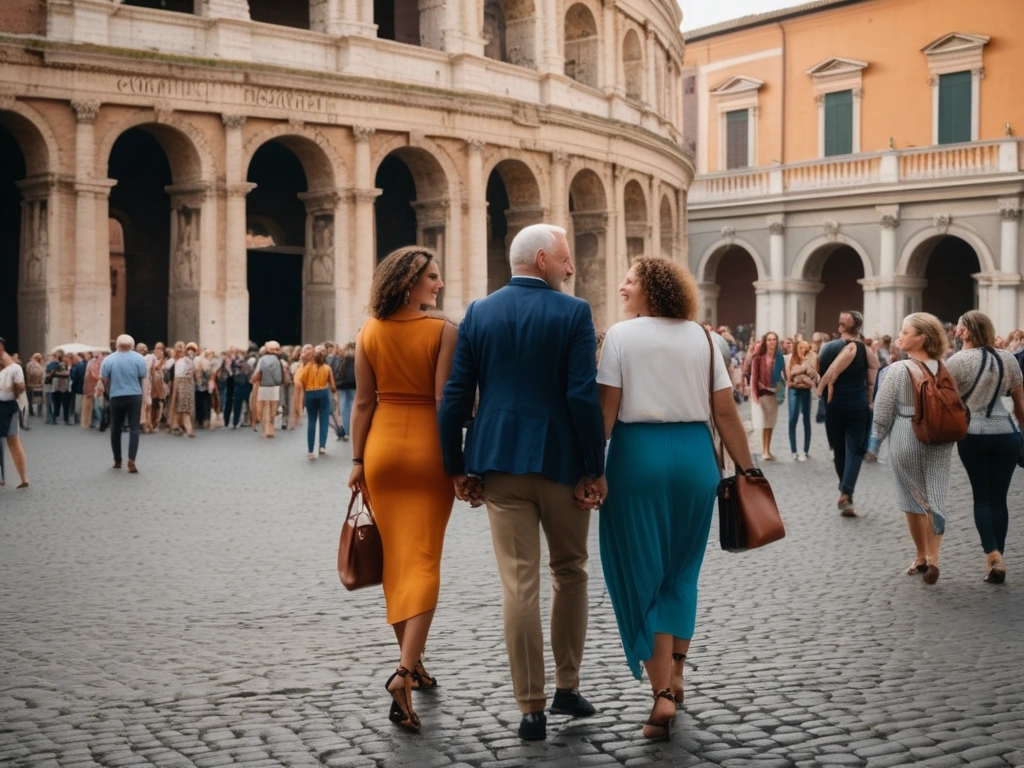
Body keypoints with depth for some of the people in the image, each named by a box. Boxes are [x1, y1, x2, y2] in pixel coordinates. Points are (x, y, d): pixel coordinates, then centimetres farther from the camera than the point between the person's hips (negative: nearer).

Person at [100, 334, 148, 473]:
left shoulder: (109, 359, -2)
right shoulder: (139, 358, -5)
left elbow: (104, 379, -1)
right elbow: (144, 377, -3)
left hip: (116, 397, 1)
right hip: (134, 397, -1)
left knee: (115, 429, 13)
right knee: (134, 428, -1)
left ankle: (117, 461, 19)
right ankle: (131, 460, -14)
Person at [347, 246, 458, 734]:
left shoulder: (369, 333, 2)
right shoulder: (443, 332, -10)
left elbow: (363, 403, 2)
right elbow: (445, 403, -13)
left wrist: (357, 460, 8)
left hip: (383, 447, 4)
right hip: (428, 451, -4)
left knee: (395, 557, 15)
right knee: (424, 562, 0)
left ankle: (412, 663, 27)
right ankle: (405, 671, -14)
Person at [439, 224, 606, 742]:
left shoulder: (479, 313, 3)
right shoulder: (573, 313, -7)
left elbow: (456, 395, 1)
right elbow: (583, 396, -14)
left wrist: (457, 467, 8)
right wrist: (595, 469, -7)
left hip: (500, 461, 2)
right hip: (561, 461, -2)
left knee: (519, 583, 3)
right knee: (570, 571, 17)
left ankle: (531, 708, 4)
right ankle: (567, 687, 23)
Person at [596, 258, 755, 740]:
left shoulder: (620, 335, -1)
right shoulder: (702, 337, 8)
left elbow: (606, 410, -7)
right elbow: (726, 412, 4)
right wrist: (745, 469, 8)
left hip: (638, 456, -3)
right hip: (694, 456, 3)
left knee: (641, 574, 3)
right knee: (682, 571, 18)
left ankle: (662, 694, -1)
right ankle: (675, 675, 23)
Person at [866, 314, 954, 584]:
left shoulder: (898, 369, -13)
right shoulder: (944, 368, 0)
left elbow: (883, 410, -8)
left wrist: (875, 440, 5)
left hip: (906, 439, -3)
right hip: (940, 438, 3)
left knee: (914, 499, 9)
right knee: (935, 497, 5)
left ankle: (921, 556, 18)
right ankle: (932, 556, -6)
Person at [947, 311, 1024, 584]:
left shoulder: (956, 361, -8)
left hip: (972, 435, -2)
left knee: (982, 497, 6)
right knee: (999, 497, 8)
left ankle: (993, 555, -8)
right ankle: (996, 557, 9)